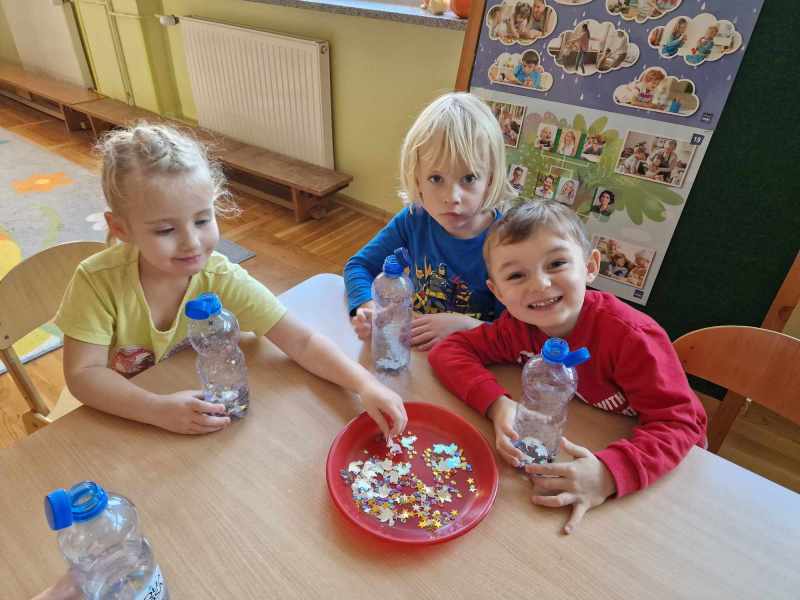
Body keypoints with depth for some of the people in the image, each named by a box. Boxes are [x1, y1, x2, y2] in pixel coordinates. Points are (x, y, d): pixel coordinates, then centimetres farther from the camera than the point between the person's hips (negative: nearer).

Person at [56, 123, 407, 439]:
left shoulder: (221, 280, -19)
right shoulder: (98, 281, -19)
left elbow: (301, 342, -23)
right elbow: (83, 374, -17)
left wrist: (364, 383, -36)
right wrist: (159, 409, -32)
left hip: (203, 423, 0)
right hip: (120, 420, 1)